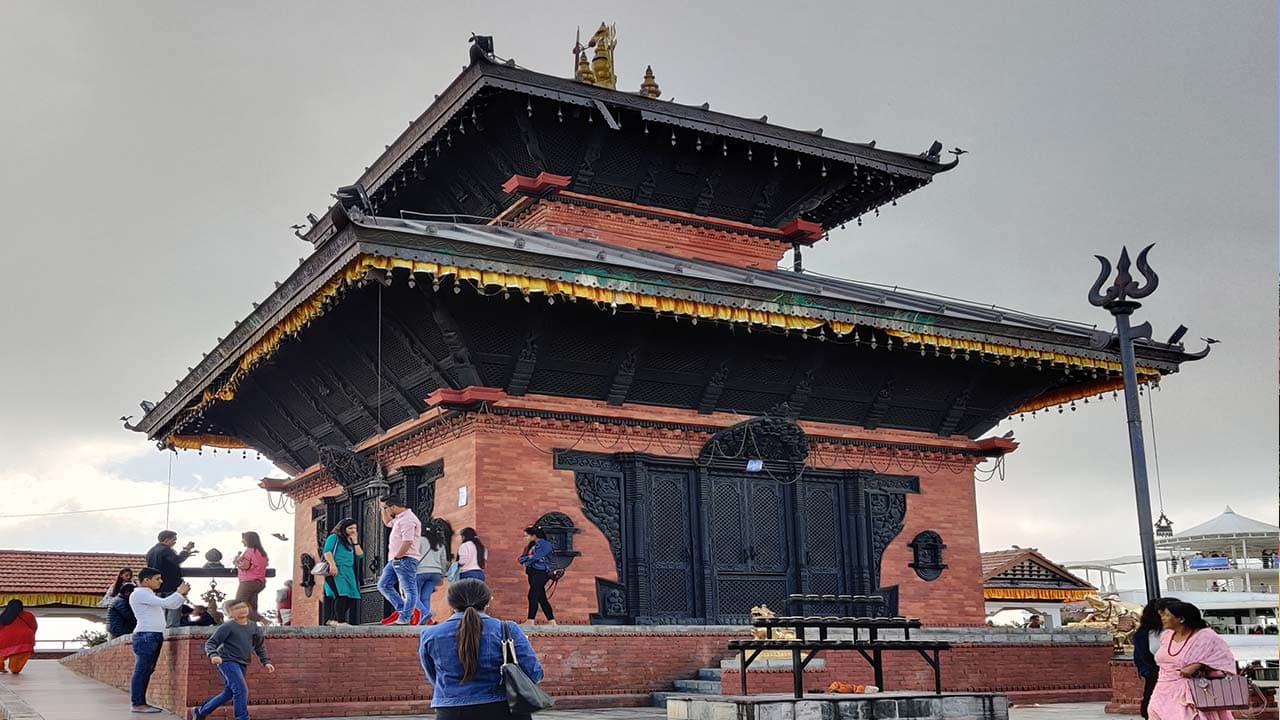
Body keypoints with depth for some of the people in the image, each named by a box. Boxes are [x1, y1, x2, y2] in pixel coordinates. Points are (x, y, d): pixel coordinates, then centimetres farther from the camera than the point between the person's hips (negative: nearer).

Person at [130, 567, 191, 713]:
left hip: (154, 636, 10)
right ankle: (137, 704, -11)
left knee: (147, 671, 7)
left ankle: (141, 703, 8)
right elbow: (165, 603, -16)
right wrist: (179, 592, -3)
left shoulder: (149, 595, 24)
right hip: (146, 635, -10)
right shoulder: (139, 593, -7)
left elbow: (171, 606, 27)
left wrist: (182, 594, 15)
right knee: (142, 671, -10)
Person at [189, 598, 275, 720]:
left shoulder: (253, 626, 7)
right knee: (241, 690, -19)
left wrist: (266, 662, 9)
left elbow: (259, 646, 17)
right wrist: (213, 655, -30)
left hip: (242, 664, 7)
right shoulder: (227, 627, -11)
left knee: (229, 693, 15)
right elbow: (210, 643, -10)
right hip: (228, 661, -7)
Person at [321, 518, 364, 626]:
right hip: (336, 570, -8)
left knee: (352, 597, -1)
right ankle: (340, 621, -22)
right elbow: (327, 551, -9)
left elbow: (360, 555, 16)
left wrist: (355, 542, 10)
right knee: (342, 594, -22)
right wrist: (332, 565, -21)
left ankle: (334, 619, 7)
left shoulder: (350, 541, 26)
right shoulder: (334, 537, 5)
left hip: (349, 572, 8)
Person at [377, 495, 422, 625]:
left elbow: (407, 541, -24)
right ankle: (402, 609, 10)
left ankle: (404, 618, -8)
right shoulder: (399, 518, 18)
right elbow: (387, 522, 38)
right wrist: (384, 508, 23)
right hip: (395, 560, 11)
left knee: (409, 590, -6)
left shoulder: (407, 519, -15)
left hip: (405, 559, -11)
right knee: (383, 585, 10)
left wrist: (396, 557, -17)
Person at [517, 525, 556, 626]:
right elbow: (522, 558, 12)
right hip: (533, 573, 9)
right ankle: (551, 621, 13)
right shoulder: (532, 545, 16)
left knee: (533, 596, -15)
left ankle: (530, 621, -17)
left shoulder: (545, 544, -9)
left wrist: (526, 560, -3)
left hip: (540, 573, -9)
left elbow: (537, 557, -18)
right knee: (541, 598, 9)